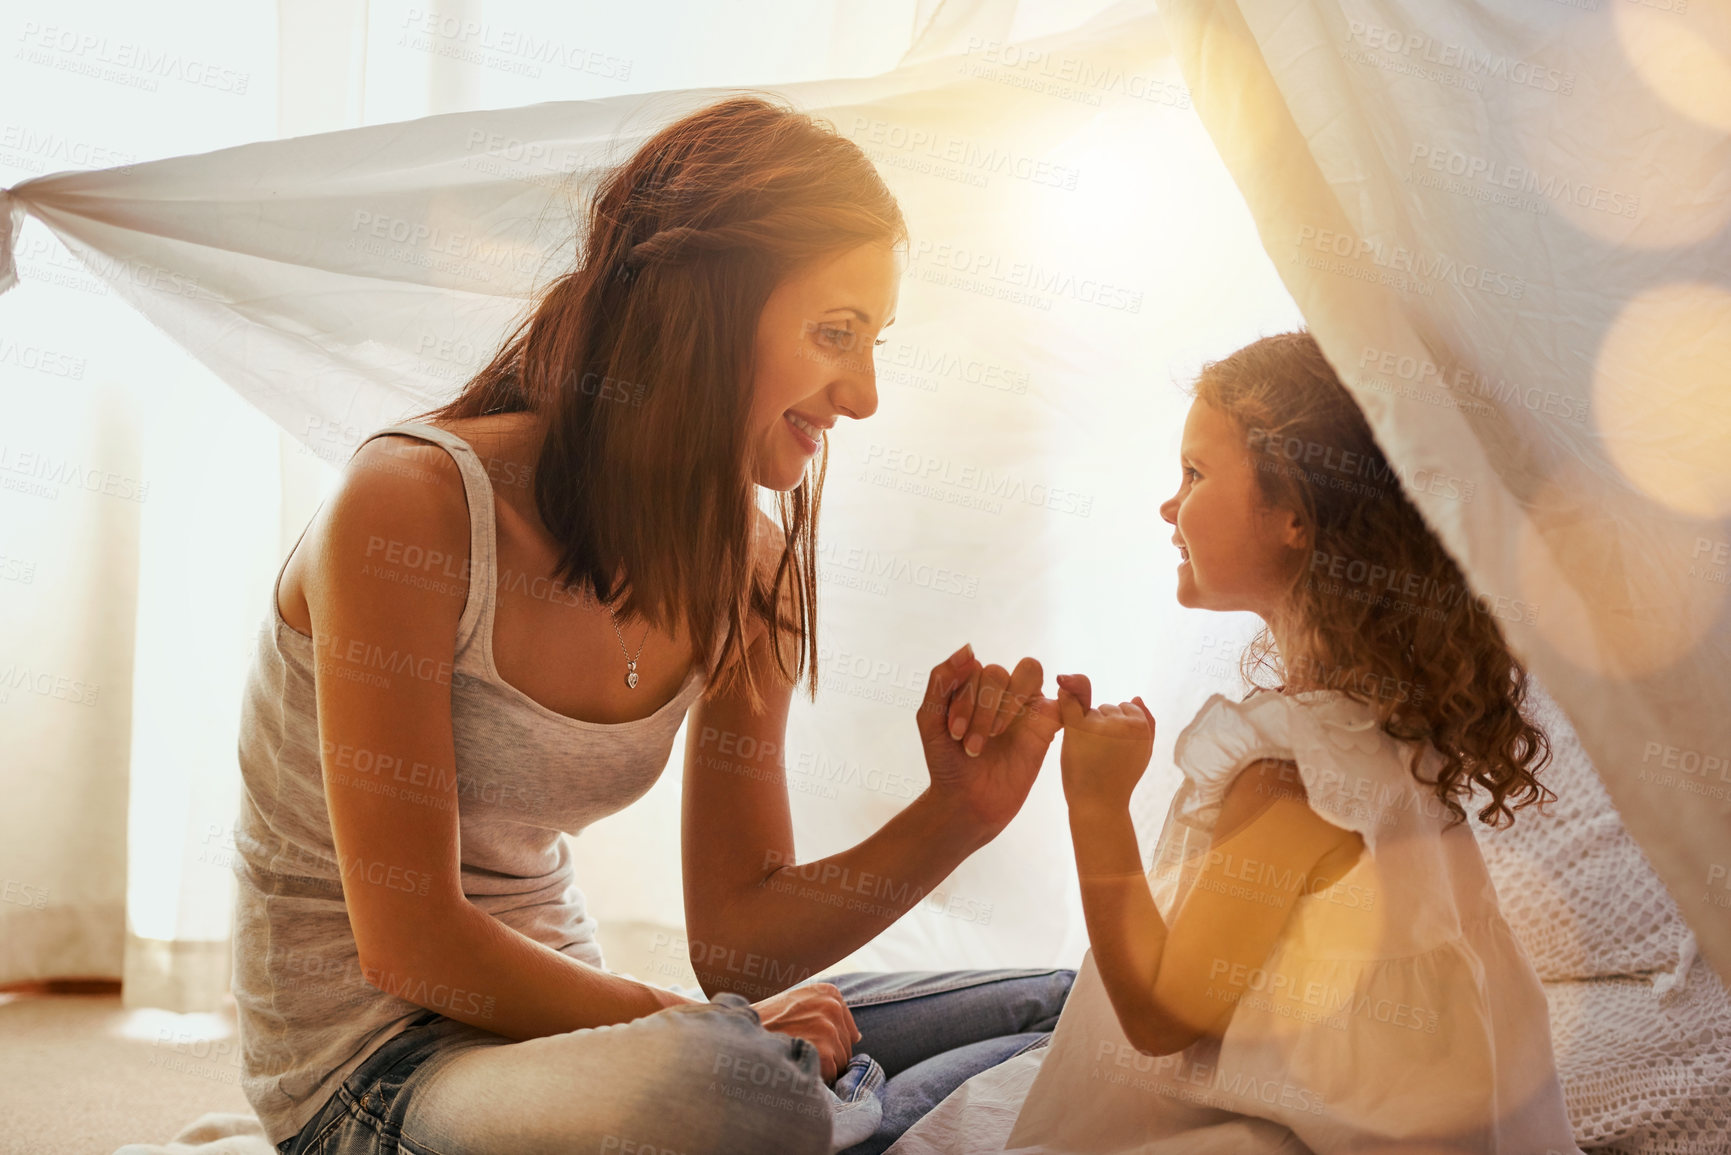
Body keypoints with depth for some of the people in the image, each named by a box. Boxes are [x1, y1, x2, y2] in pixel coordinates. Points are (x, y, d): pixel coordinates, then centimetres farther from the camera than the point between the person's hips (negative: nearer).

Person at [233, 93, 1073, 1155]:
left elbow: (738, 938, -1)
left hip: (560, 1014, 6)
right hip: (372, 1058, -5)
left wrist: (957, 815, -16)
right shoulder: (413, 504, -20)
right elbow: (410, 944, -19)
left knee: (1077, 1019, 0)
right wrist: (694, 1025, -14)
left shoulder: (749, 568, -1)